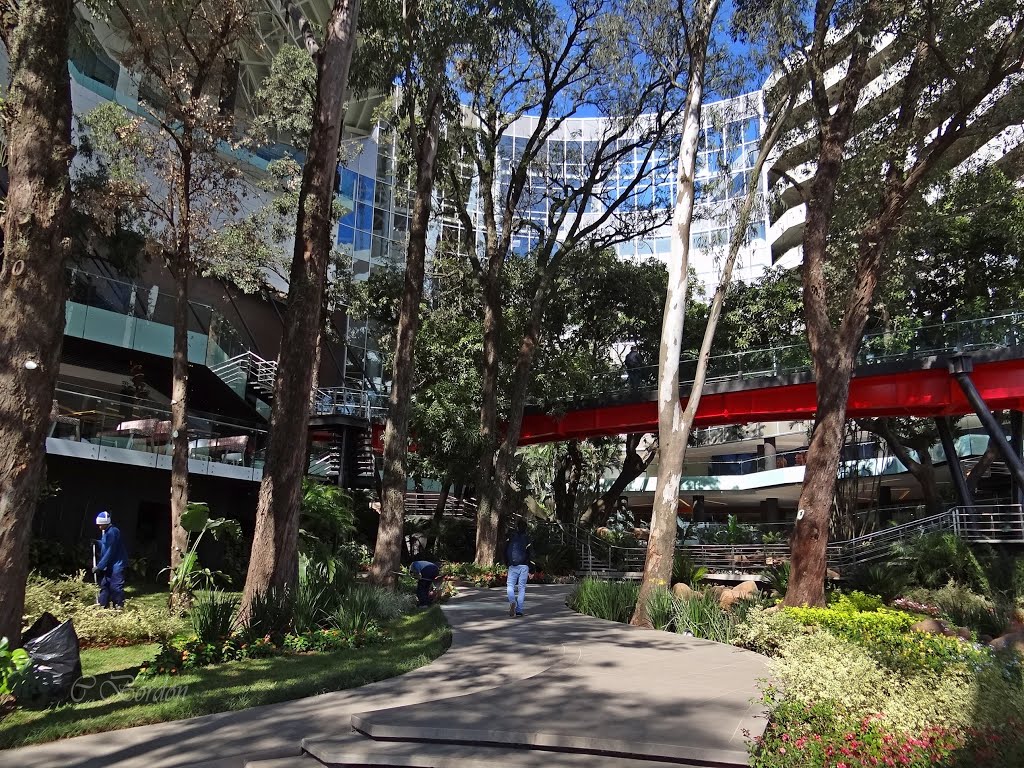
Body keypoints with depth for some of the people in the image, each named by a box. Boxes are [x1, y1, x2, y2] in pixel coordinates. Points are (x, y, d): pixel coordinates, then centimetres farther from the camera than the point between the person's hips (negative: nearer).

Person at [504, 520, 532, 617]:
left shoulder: (511, 538, 4)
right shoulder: (527, 539, 1)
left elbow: (506, 552, 5)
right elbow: (530, 555, -2)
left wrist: (507, 564, 16)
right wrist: (529, 570, 3)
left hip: (512, 566, 0)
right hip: (524, 566, 0)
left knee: (510, 586, 6)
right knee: (522, 588, 5)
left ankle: (512, 602, -22)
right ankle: (519, 610, 1)